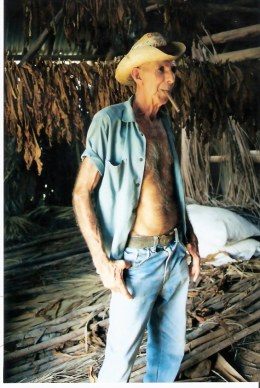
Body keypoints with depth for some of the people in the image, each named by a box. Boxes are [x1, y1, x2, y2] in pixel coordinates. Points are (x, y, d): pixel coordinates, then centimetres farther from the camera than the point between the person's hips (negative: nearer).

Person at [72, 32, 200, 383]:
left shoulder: (165, 123, 9)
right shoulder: (109, 121, -12)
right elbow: (82, 194, -11)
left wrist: (190, 238, 13)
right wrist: (102, 261, -16)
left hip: (176, 255, 6)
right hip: (138, 260, -6)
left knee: (171, 351, 17)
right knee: (121, 358, 4)